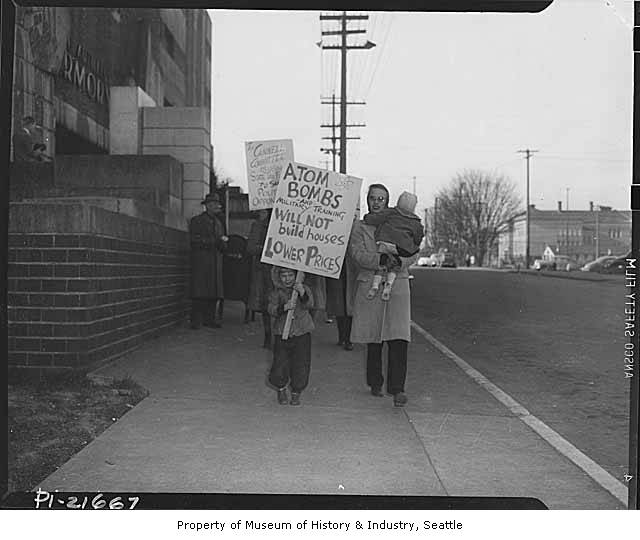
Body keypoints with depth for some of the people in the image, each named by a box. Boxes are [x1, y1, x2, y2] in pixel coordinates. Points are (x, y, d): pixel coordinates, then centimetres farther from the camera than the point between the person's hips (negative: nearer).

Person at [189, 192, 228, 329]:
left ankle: (210, 319, 5)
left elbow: (223, 246, 22)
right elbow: (195, 240, -8)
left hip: (216, 262, 6)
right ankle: (195, 321, -7)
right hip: (201, 261, -5)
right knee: (200, 293, -10)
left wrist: (222, 243, -4)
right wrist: (216, 240, -12)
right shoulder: (196, 221, 4)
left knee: (214, 292, 0)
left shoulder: (219, 223, 22)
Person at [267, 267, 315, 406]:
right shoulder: (276, 292, 1)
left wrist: (302, 294, -35)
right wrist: (284, 307, -29)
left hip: (302, 333, 0)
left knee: (301, 365, 0)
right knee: (280, 365, -3)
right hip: (282, 334, 0)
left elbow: (309, 305, -16)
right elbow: (271, 310, -11)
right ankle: (281, 389, 26)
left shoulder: (304, 289, 0)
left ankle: (296, 394, 21)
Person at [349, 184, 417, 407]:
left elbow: (413, 254, 6)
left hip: (397, 284, 0)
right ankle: (375, 383, 19)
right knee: (373, 340, 4)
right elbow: (357, 254, -5)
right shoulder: (360, 227, 11)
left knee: (398, 338, -12)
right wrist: (382, 260, -19)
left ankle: (397, 388, -10)